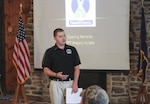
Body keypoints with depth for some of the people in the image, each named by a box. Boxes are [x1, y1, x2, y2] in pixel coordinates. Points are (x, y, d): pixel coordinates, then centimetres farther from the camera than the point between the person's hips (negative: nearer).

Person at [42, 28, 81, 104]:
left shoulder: (72, 50, 7)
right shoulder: (49, 52, 2)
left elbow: (76, 68, 6)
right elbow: (46, 70, 0)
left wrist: (75, 83, -5)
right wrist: (56, 75, -18)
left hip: (70, 83, 1)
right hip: (56, 83, -1)